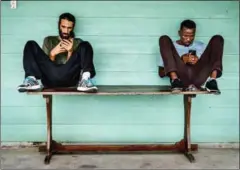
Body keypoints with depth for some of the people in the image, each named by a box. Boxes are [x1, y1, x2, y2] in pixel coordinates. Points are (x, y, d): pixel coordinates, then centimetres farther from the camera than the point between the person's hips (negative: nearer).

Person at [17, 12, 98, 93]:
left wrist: (70, 52, -8)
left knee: (85, 46, -17)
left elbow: (75, 65, 10)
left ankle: (84, 80, -41)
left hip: (69, 78, -1)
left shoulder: (78, 42, 23)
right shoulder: (49, 40, 25)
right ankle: (33, 80, -28)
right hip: (50, 78, 1)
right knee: (31, 45, -9)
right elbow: (45, 64, 15)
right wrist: (52, 54, -6)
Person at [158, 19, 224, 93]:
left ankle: (212, 80, -24)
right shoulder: (172, 47, 20)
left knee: (217, 39, -3)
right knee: (164, 39, -10)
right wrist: (181, 61, -2)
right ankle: (175, 80, -29)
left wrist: (199, 62, -2)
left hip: (198, 79, 2)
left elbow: (208, 67, 18)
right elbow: (161, 73, 9)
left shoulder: (201, 46, 28)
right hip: (180, 79, -2)